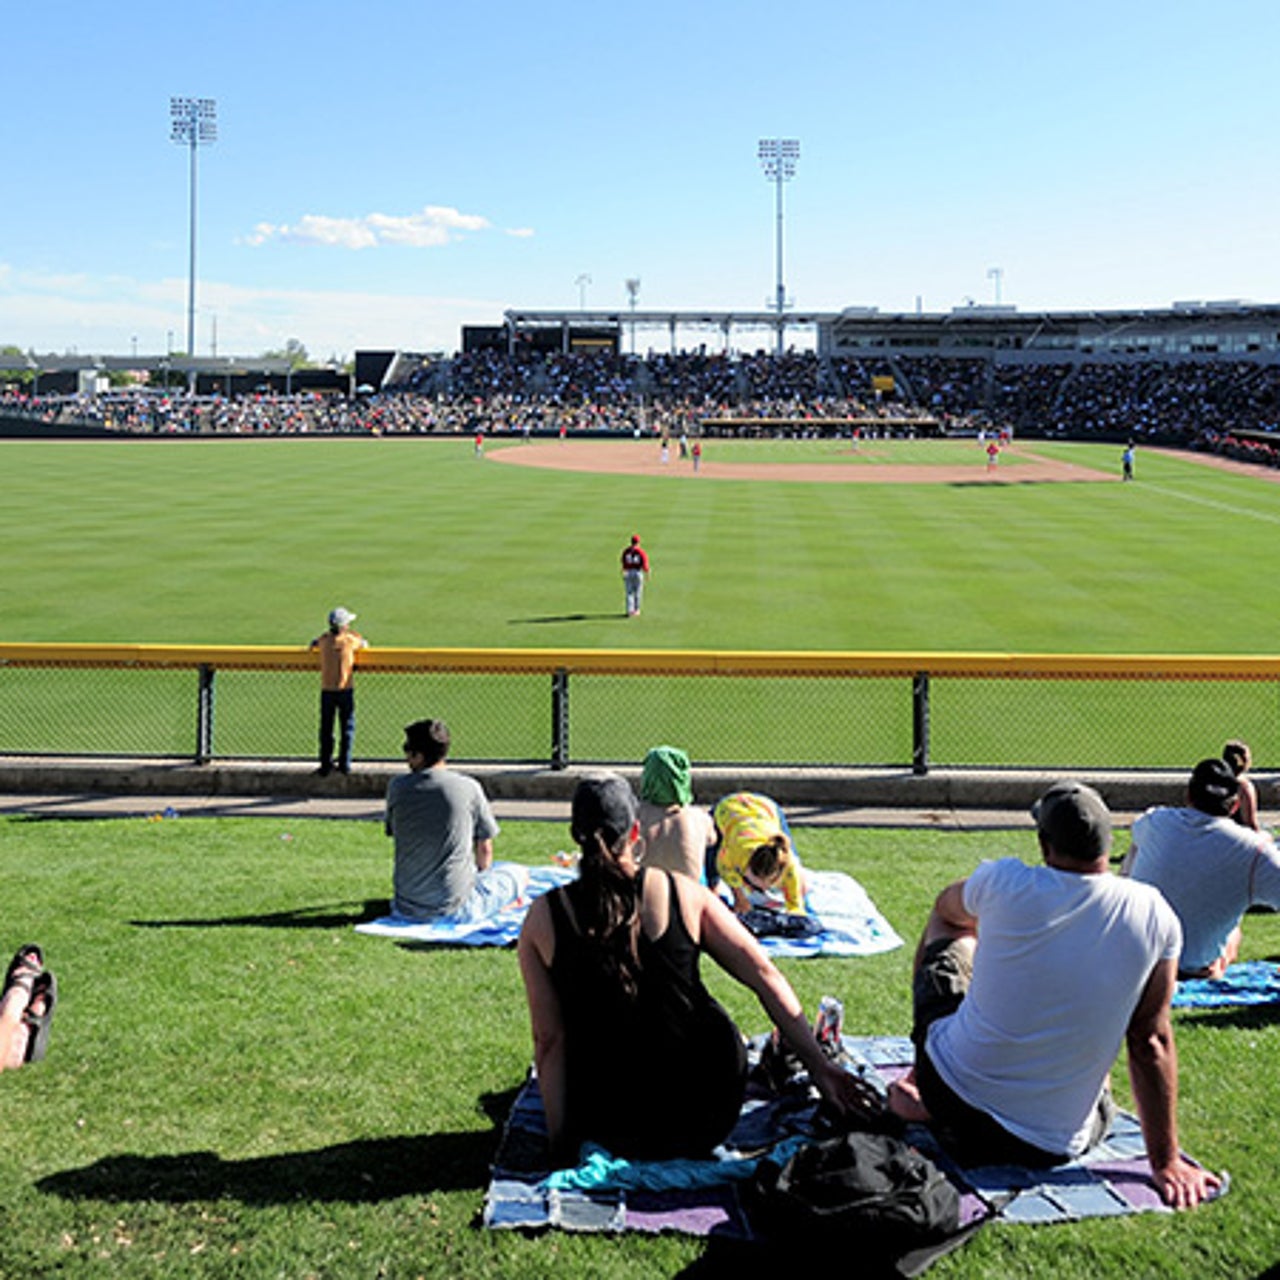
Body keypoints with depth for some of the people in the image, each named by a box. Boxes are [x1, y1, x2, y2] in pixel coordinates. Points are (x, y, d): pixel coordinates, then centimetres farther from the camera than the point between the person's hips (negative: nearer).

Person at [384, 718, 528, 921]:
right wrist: (478, 875, 20)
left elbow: (394, 834, 10)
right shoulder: (469, 788, -12)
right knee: (519, 872, 18)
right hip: (454, 908, -4)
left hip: (408, 907, 4)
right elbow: (484, 850, -3)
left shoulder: (397, 787, -5)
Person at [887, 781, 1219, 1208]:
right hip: (1053, 1148, 0)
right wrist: (1166, 1164, 4)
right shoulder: (1156, 917, -10)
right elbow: (1151, 1042, -5)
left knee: (951, 936, 22)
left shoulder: (1005, 884, -12)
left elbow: (947, 909, 14)